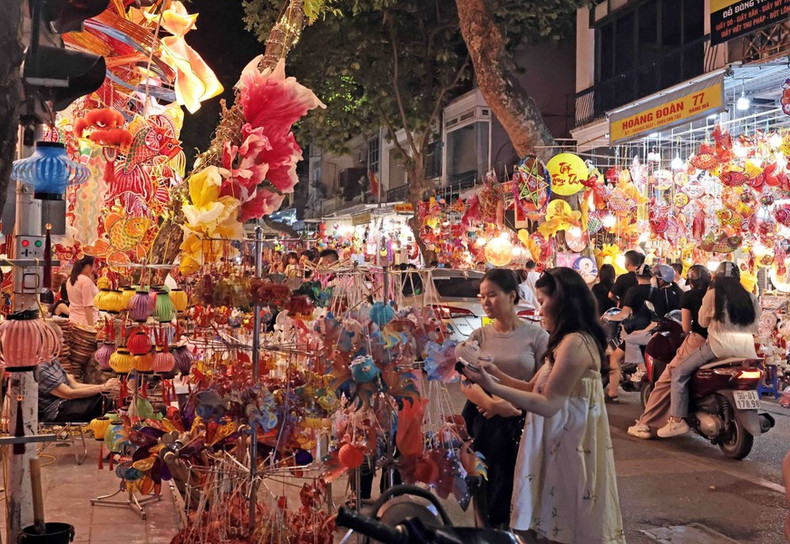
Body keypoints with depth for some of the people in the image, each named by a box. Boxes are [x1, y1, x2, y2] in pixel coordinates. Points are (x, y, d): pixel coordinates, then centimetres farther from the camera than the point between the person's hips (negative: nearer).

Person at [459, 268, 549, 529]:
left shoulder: (536, 336, -2)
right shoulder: (479, 336, 5)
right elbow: (466, 384, -4)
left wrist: (513, 406, -14)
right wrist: (494, 405, -20)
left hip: (520, 424, -2)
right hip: (482, 422, 2)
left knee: (517, 494, 0)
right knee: (485, 494, 7)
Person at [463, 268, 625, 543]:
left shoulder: (575, 343, -20)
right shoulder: (570, 340, 13)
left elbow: (549, 404, -22)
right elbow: (535, 388, 13)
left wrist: (492, 387, -21)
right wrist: (498, 374, 2)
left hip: (568, 445, -10)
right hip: (561, 442, 10)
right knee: (558, 521, 15)